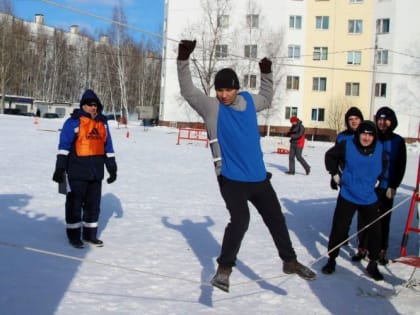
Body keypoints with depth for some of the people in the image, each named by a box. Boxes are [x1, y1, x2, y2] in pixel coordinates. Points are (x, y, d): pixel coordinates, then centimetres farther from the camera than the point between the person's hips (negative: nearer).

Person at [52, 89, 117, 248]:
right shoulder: (74, 122, -8)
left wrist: (112, 168, 14)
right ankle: (74, 235, 15)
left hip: (96, 171, 6)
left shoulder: (102, 123, 10)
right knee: (75, 203, 4)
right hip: (77, 171, -5)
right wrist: (60, 168, -15)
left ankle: (90, 234, 25)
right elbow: (64, 146, -10)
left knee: (93, 204, 12)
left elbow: (108, 147, 15)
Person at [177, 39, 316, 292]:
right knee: (240, 219, -22)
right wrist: (184, 59, -20)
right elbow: (188, 90, -13)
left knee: (276, 218, 14)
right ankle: (224, 268, -5)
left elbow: (267, 99, 27)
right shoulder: (211, 106, -7)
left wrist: (267, 74, 23)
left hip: (257, 175, 6)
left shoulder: (249, 101, 6)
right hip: (230, 177, -5)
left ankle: (290, 261, 33)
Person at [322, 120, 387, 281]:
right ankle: (331, 260, 17)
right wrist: (335, 174, 3)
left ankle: (373, 264, 21)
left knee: (375, 231, 4)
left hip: (370, 198, 3)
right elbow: (330, 155, 5)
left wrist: (378, 179, 12)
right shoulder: (347, 145, -11)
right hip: (348, 196, -2)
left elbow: (383, 166, 19)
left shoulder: (379, 148, -3)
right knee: (339, 229, -1)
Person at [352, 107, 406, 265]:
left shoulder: (398, 142, 2)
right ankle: (362, 248, 17)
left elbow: (401, 167, 3)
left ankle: (381, 251, 16)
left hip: (386, 189, -1)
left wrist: (393, 186, -4)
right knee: (364, 219, 5)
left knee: (384, 220, 4)